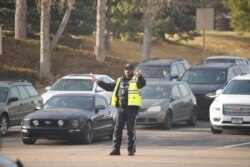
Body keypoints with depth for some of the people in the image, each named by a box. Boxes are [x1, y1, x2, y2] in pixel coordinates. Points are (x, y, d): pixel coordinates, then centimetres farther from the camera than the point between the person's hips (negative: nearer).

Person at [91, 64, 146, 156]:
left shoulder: (136, 80, 1)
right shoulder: (120, 81, 21)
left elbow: (142, 83, -21)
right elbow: (109, 87, 30)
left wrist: (140, 76, -42)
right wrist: (98, 82, 29)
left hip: (131, 108, -6)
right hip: (120, 108, 6)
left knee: (131, 129, -2)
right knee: (117, 129, 2)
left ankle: (131, 149, 5)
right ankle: (116, 149, 4)